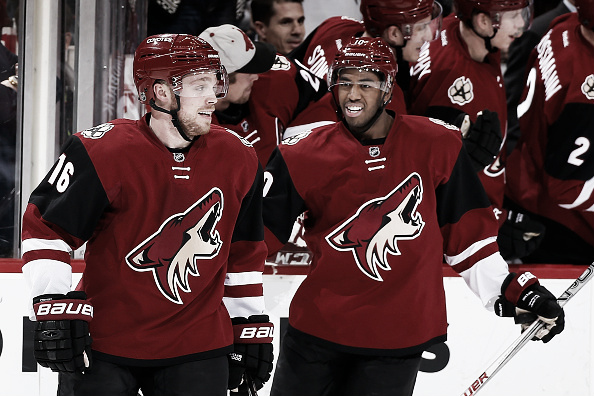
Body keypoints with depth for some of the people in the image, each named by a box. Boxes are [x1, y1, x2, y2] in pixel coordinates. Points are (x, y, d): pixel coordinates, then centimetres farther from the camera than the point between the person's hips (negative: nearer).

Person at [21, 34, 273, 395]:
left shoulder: (239, 161, 0)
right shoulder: (105, 152, -15)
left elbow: (244, 253, 11)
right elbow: (45, 227, -9)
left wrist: (251, 327, 13)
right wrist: (56, 308, -16)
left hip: (198, 347, 3)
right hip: (105, 343, -3)